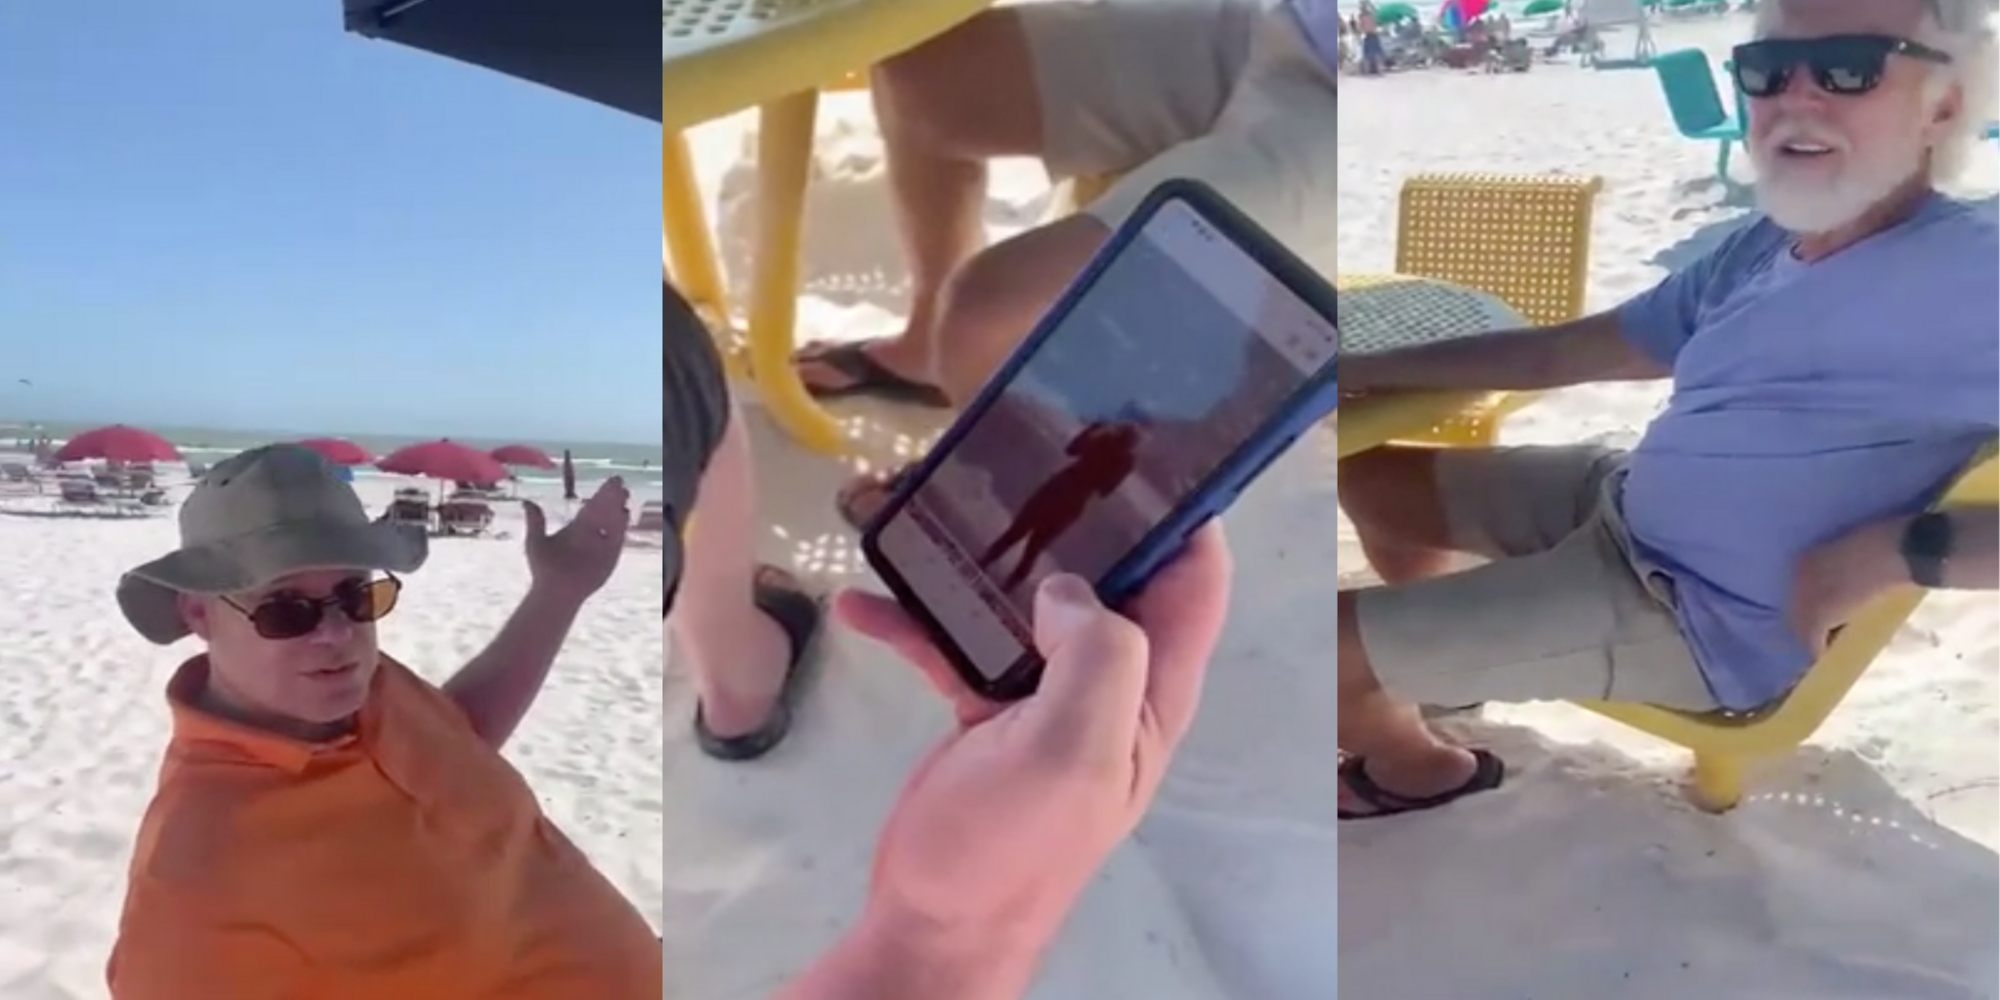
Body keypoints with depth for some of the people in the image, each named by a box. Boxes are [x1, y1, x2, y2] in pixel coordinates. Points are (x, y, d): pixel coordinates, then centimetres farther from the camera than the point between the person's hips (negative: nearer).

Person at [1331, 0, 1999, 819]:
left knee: (1327, 653, -10)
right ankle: (1440, 647, 40)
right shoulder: (1759, 252, 4)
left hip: (1699, 618, -9)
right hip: (1623, 507, 9)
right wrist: (1368, 370, 9)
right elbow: (1564, 353, 11)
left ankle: (1418, 766, 24)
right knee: (1368, 475, 17)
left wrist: (1900, 551, -33)